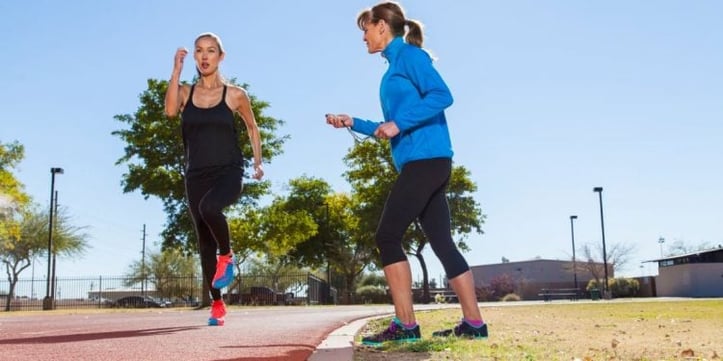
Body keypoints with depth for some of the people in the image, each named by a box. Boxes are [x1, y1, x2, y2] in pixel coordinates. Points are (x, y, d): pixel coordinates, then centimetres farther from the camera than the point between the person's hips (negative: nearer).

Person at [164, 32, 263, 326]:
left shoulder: (235, 94, 0)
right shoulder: (186, 92, 5)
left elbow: (252, 127, 15)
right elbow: (170, 110, -17)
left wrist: (257, 162, 12)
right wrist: (177, 69, -16)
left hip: (228, 172, -3)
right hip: (196, 176, 4)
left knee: (209, 207, -36)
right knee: (204, 242, 6)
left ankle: (227, 256, -8)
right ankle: (217, 304, 19)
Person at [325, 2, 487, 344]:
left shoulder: (409, 55, -3)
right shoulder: (395, 67, 23)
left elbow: (442, 95, -18)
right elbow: (390, 131, 26)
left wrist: (399, 123, -20)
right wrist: (353, 123, 20)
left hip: (426, 160, -10)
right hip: (424, 164, 10)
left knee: (387, 236, -9)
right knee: (442, 242, 7)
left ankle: (405, 325, -7)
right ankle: (473, 323, 9)